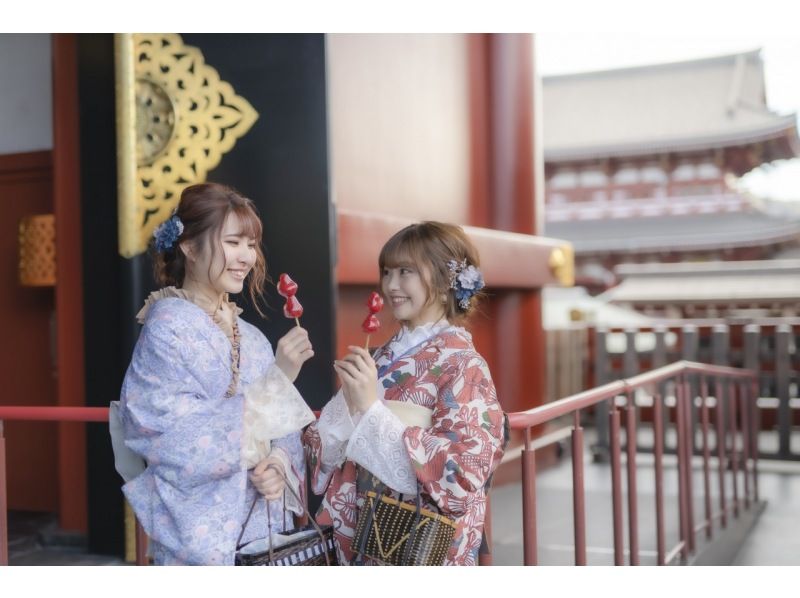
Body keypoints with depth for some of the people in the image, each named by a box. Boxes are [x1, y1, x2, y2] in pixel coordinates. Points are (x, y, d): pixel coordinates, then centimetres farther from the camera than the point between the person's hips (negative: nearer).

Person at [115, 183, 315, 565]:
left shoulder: (250, 337, 8)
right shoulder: (168, 329, -13)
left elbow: (280, 434, 9)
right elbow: (186, 444, -22)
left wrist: (280, 464, -13)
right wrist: (277, 380, -23)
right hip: (202, 537, -6)